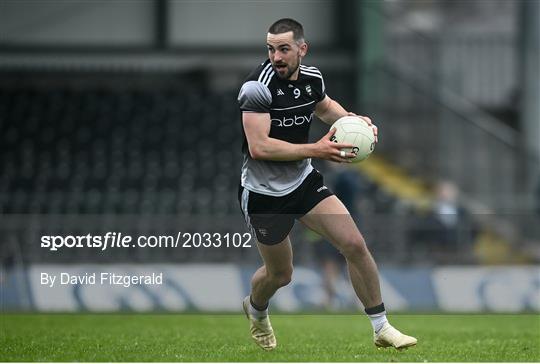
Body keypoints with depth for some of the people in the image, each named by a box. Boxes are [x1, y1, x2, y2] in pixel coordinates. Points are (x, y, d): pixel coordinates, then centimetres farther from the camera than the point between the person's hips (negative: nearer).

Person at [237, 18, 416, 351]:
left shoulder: (312, 77, -3)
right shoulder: (259, 86, -24)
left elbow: (325, 106, 22)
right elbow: (258, 147, -31)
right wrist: (316, 151, -33)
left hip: (304, 181, 5)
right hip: (264, 193, -5)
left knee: (355, 245, -6)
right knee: (280, 274, 9)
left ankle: (382, 328, 6)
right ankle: (255, 310, 46)